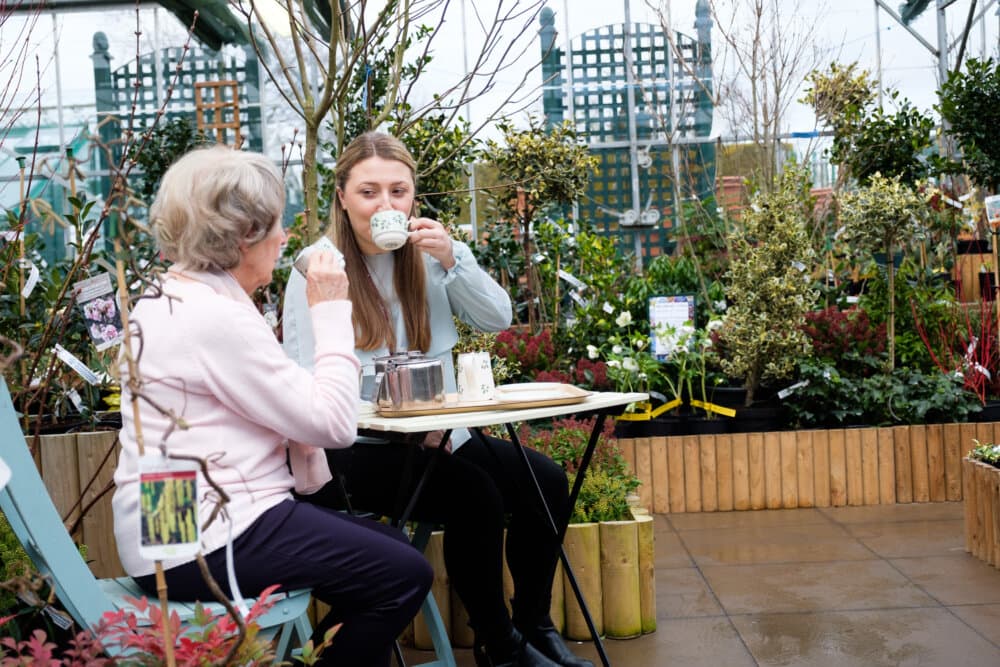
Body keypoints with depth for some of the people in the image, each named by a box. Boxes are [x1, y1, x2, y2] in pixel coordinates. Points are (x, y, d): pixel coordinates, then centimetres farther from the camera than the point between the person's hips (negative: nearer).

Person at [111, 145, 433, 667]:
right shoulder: (216, 318, -20)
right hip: (202, 546, -10)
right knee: (405, 575, -9)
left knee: (389, 549, 13)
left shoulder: (167, 301, 12)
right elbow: (334, 422, -19)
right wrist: (331, 313, -10)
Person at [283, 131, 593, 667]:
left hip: (436, 434, 6)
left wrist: (452, 260, -16)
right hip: (355, 448, -6)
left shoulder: (427, 253, 8)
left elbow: (498, 319, 1)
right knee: (474, 495, -27)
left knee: (546, 482, -10)